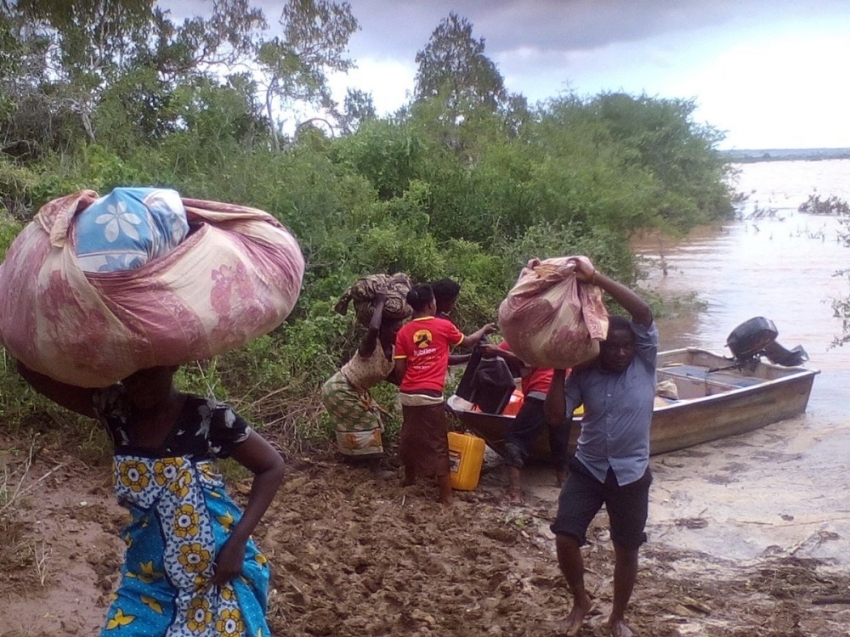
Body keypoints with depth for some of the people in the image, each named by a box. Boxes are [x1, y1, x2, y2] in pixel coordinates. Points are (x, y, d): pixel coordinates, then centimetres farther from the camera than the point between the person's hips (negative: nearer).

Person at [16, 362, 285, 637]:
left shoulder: (207, 417, -18)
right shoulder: (116, 410, -6)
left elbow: (272, 466, -9)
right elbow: (32, 368, -6)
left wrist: (237, 541, -16)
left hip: (217, 577, -4)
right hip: (148, 579, 4)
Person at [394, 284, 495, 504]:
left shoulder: (404, 332, 4)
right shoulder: (444, 326, -3)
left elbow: (399, 369, 2)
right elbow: (467, 342, 16)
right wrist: (484, 330, 35)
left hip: (407, 394, 4)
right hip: (430, 395, -4)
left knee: (410, 437, 21)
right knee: (437, 444, 0)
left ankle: (409, 478, 39)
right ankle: (446, 495, 2)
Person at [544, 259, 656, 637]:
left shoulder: (644, 364, -7)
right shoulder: (584, 375, -3)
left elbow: (642, 312, -21)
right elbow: (555, 415, -9)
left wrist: (594, 277, -26)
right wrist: (559, 370, -14)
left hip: (630, 472, -1)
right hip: (588, 468, 1)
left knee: (627, 550, 10)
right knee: (565, 538, -7)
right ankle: (580, 601, 21)